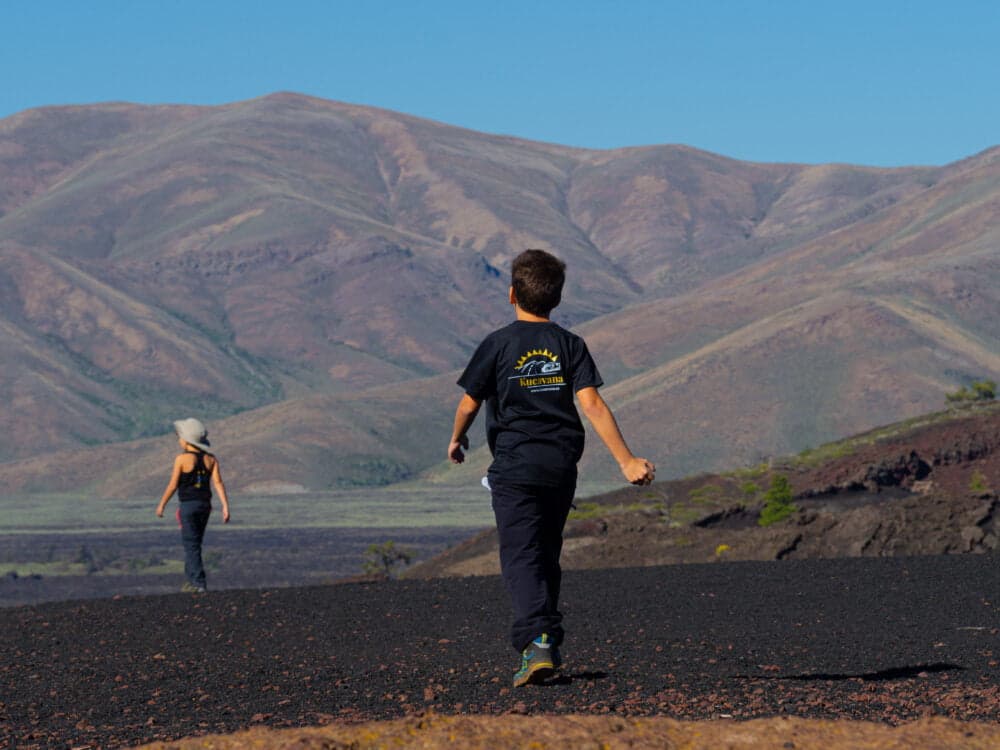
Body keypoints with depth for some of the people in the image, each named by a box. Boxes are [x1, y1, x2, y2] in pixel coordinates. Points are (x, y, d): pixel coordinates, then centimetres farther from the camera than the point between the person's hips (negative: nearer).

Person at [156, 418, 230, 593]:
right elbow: (218, 483, -4)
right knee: (194, 543, 20)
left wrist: (161, 505, 3)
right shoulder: (210, 459, 3)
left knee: (192, 545, -2)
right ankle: (190, 579, 25)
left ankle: (199, 584, -9)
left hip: (187, 504, -6)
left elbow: (173, 485, -9)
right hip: (205, 504, 6)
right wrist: (225, 506, -6)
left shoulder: (182, 459, -12)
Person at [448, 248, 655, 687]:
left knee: (521, 558, -7)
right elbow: (592, 404, -7)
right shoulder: (570, 345, 3)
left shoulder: (498, 345, -3)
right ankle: (548, 643, 24)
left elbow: (469, 404, 2)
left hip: (514, 468, -3)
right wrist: (627, 461, -10)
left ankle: (537, 641, -26)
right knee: (547, 555, 18)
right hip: (561, 468, 4)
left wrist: (457, 440, 23)